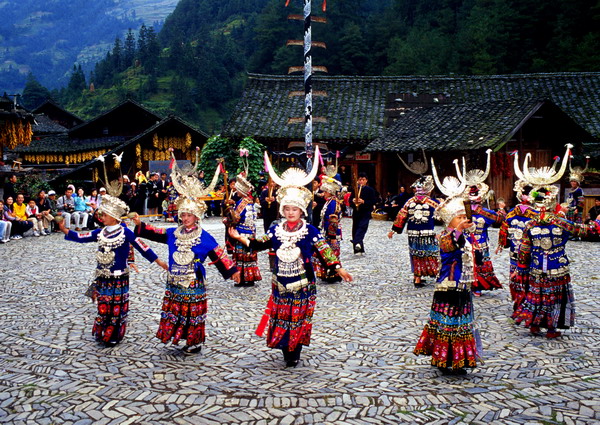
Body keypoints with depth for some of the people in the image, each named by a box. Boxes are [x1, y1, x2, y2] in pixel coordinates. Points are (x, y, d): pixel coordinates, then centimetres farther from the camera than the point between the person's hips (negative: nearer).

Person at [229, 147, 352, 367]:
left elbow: (324, 252, -7)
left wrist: (338, 269, -13)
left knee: (299, 317, 5)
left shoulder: (310, 231, -8)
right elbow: (259, 244, 12)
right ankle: (285, 350, 24)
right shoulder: (276, 230, 2)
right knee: (281, 317, 8)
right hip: (281, 284, 3)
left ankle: (295, 352, 18)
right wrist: (239, 237, 9)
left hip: (303, 285, -3)